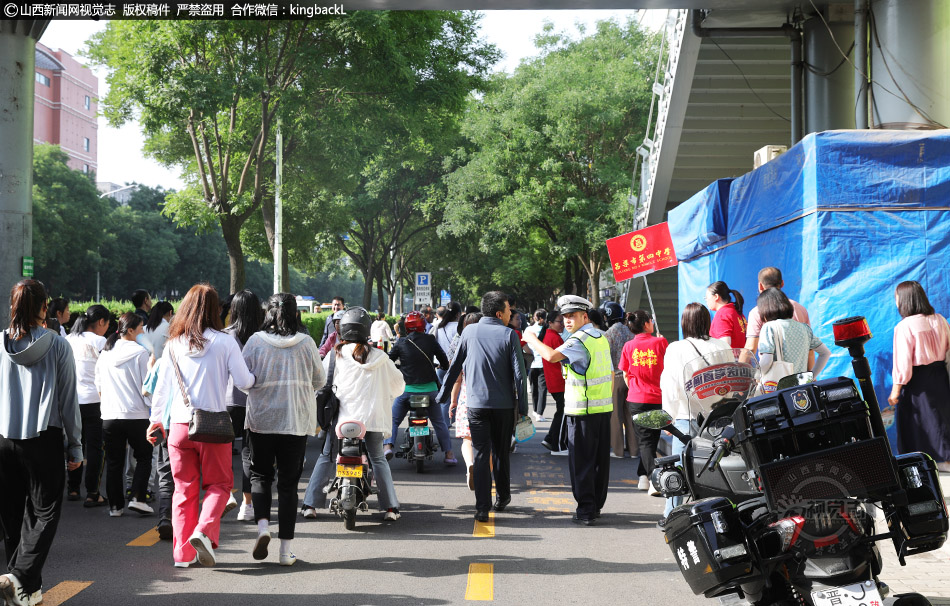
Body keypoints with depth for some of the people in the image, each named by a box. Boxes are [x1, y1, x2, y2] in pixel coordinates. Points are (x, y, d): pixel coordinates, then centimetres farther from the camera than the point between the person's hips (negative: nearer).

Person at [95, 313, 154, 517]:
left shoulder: (105, 353, 7)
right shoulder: (140, 352, -9)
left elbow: (98, 385, 16)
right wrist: (154, 409, 0)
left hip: (109, 416, 4)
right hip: (136, 415, -4)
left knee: (114, 462, 11)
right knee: (143, 457, 10)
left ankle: (115, 505, 12)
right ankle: (137, 498, -3)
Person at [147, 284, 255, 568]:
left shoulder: (174, 344, 3)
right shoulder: (224, 342, -6)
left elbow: (162, 387, 9)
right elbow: (244, 382, -5)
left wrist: (155, 421, 21)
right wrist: (253, 376, 18)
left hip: (180, 425, 3)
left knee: (184, 489, 11)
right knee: (219, 483, 11)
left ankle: (183, 552, 12)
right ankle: (203, 531, -12)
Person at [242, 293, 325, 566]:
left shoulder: (255, 341, -5)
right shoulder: (306, 343, -4)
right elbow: (319, 380, 5)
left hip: (260, 419, 0)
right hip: (297, 421, 0)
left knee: (260, 475, 16)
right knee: (289, 482, 6)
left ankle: (263, 526, -8)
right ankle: (286, 549, 6)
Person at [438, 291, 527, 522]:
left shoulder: (469, 332, 2)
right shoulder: (509, 335, -5)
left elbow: (455, 366, 7)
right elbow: (519, 373, -7)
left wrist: (443, 394, 18)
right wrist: (523, 406, -1)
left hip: (476, 404, 1)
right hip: (504, 405, 0)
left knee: (481, 454, 0)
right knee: (501, 453, 16)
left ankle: (482, 507, -8)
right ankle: (502, 498, 29)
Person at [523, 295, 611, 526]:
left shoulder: (579, 340, -15)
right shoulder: (601, 338, 13)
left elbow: (552, 356, -30)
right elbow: (611, 374, 18)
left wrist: (532, 339, -14)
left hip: (583, 411, -8)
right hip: (604, 408, 8)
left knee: (581, 461, -3)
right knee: (600, 459, 13)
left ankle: (586, 510, -2)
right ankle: (597, 505, 21)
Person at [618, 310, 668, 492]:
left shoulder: (628, 346, -1)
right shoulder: (660, 342, -6)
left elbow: (626, 375, 7)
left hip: (636, 400, 1)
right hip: (658, 398, -1)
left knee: (644, 440, 5)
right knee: (651, 438, 11)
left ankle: (653, 478, -4)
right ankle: (643, 475, 11)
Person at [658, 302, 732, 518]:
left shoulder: (675, 349, -6)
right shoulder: (722, 346, 3)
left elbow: (671, 387, -6)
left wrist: (669, 416, 5)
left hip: (687, 418, -3)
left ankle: (671, 515, 14)